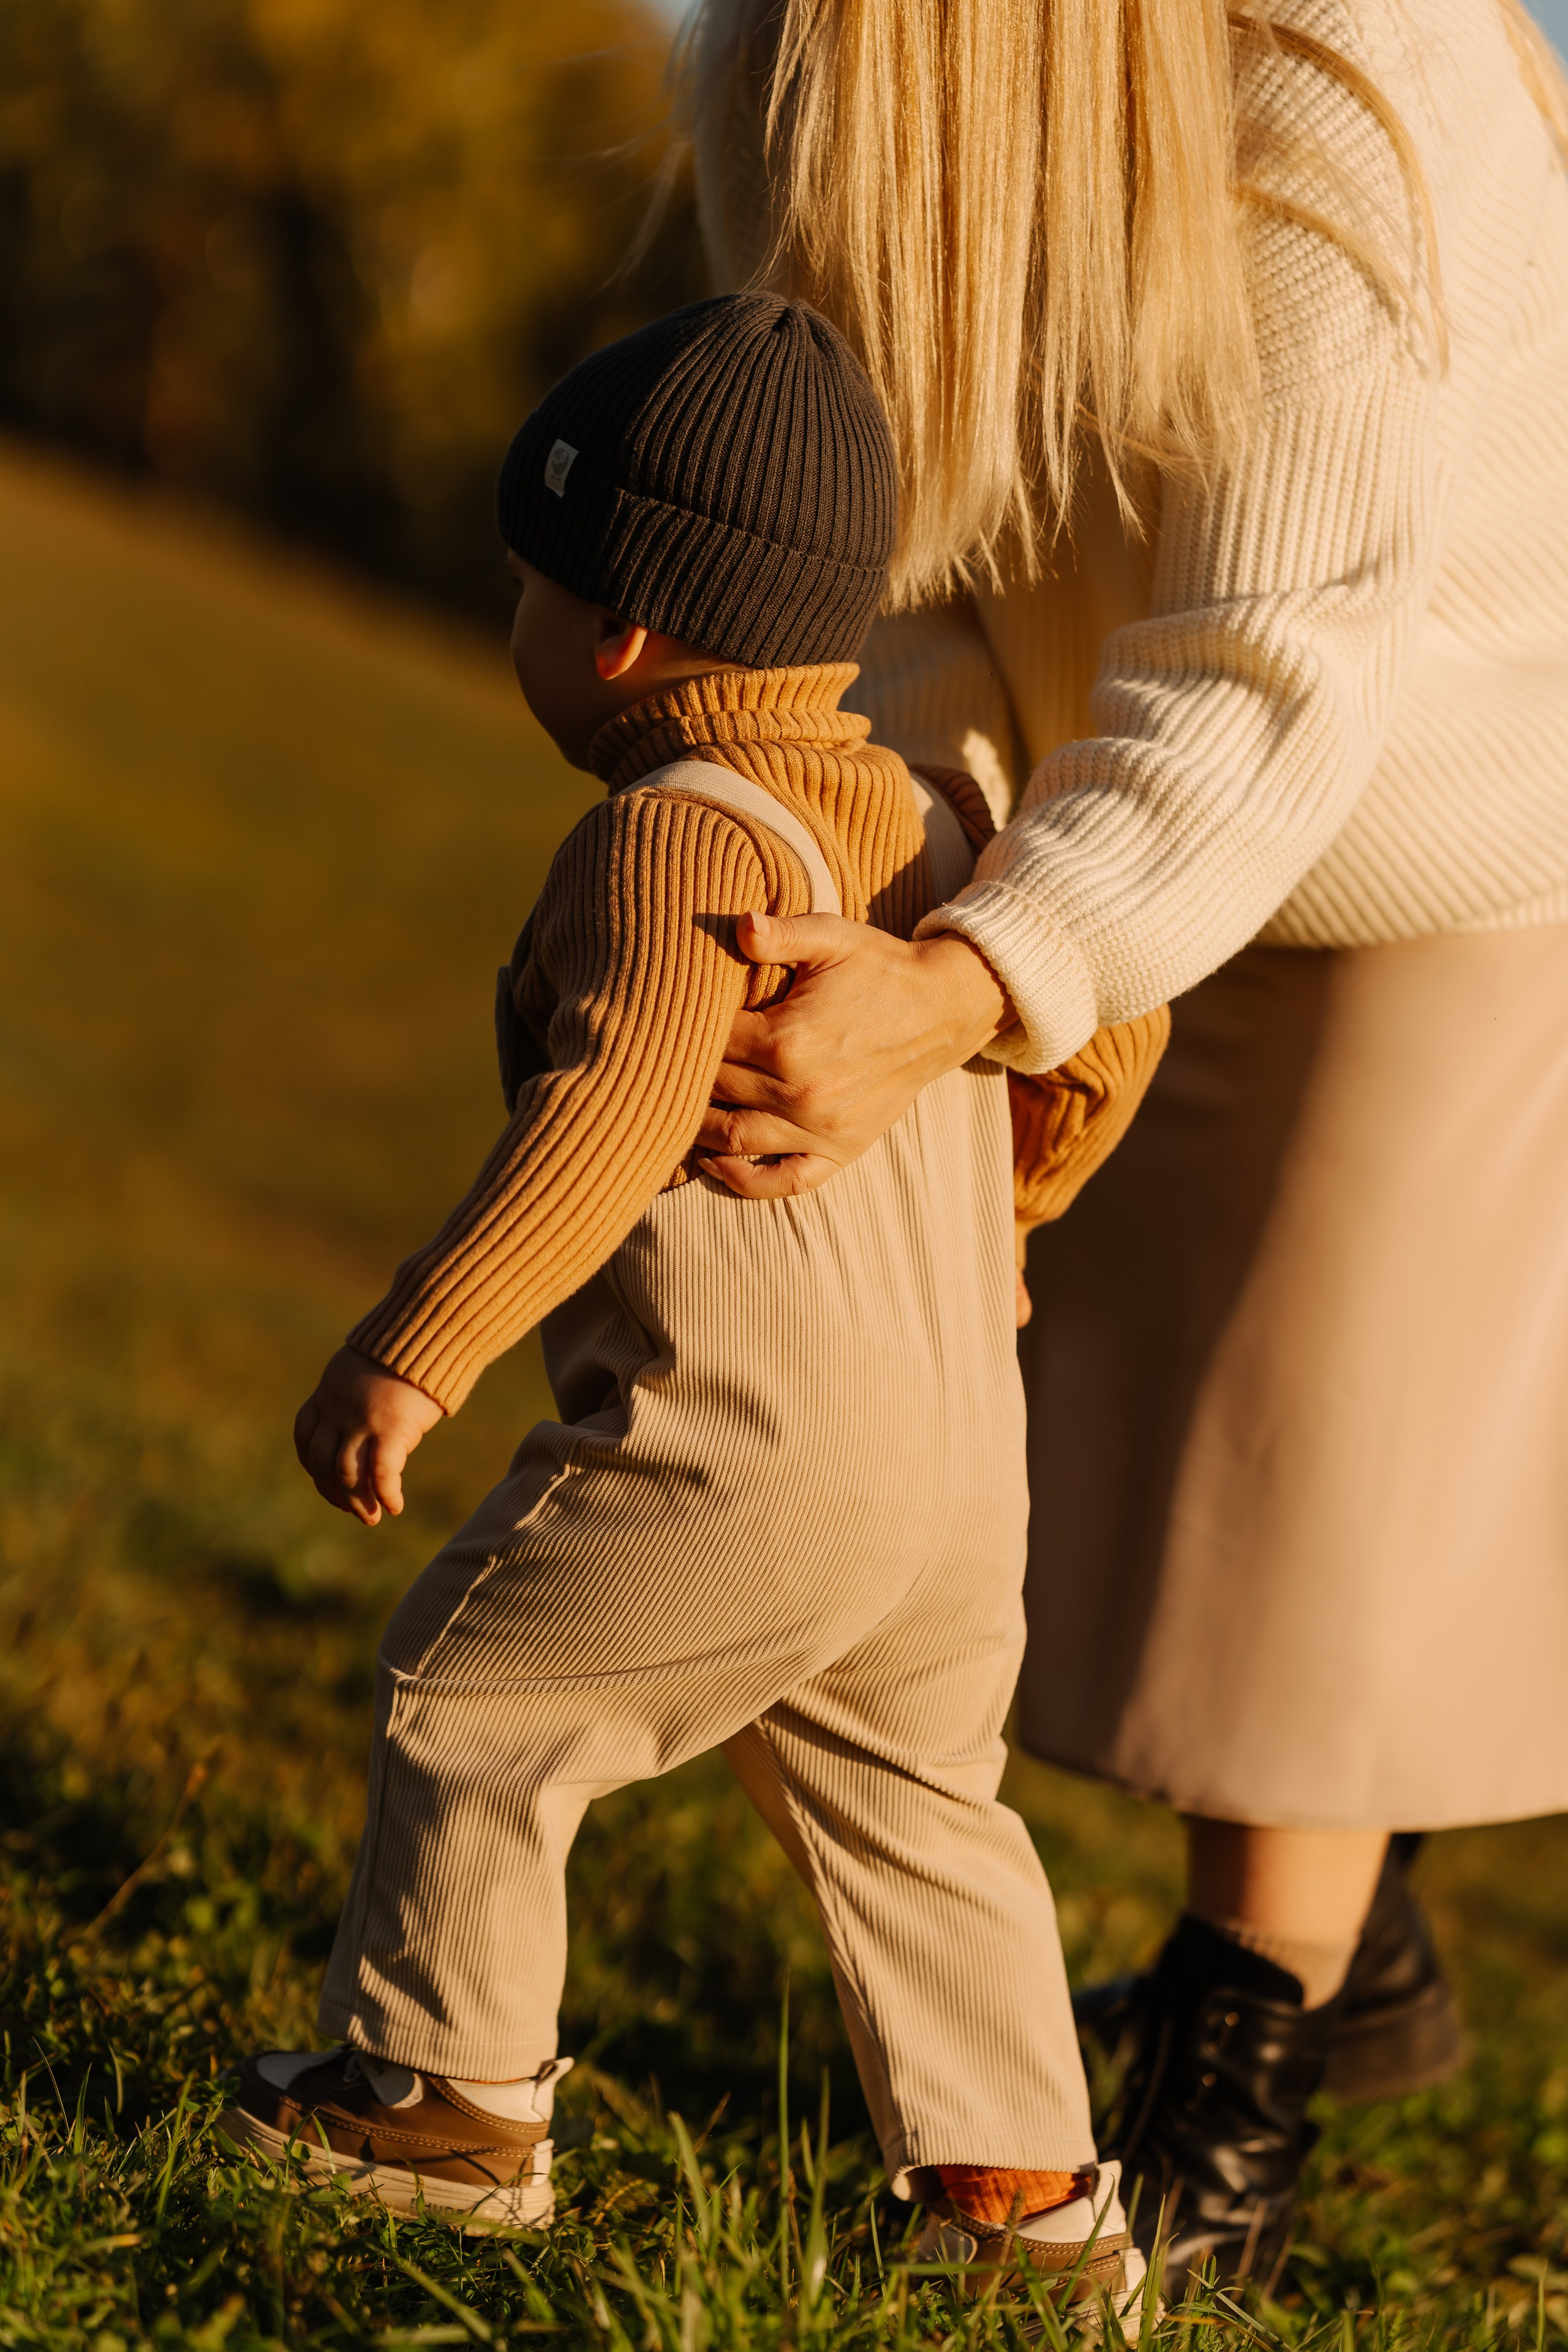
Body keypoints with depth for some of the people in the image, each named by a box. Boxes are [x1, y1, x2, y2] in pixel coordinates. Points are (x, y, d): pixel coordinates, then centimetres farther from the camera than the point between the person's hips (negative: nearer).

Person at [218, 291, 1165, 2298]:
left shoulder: (674, 842, -16)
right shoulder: (926, 818, 11)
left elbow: (619, 1110, -30)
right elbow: (1105, 1023, 21)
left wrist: (413, 1350, -31)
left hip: (741, 1458, -9)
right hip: (961, 1457, 9)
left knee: (468, 1695, 9)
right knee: (906, 1798, 21)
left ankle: (446, 2088, 19)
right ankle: (1021, 2186, 25)